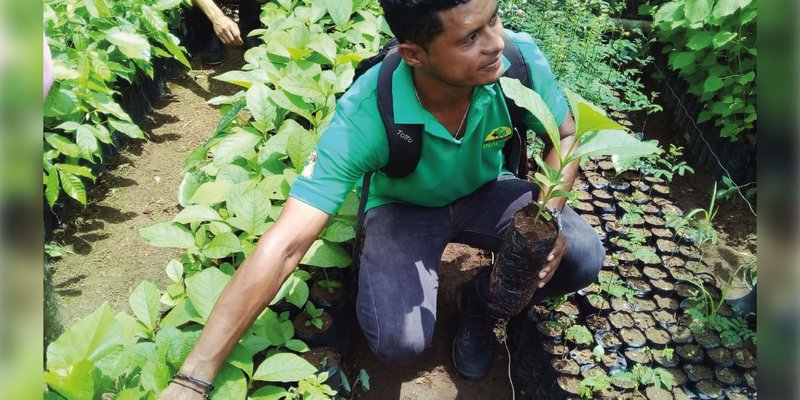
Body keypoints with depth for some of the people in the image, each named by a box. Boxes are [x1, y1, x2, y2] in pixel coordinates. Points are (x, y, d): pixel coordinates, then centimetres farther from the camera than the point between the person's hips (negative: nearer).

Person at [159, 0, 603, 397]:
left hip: (485, 192, 4)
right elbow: (284, 244, -38)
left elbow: (565, 135, -6)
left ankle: (480, 301, 9)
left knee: (582, 256, -21)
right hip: (404, 208, -3)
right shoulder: (365, 116, -36)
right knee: (399, 340, -27)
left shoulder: (519, 57, -27)